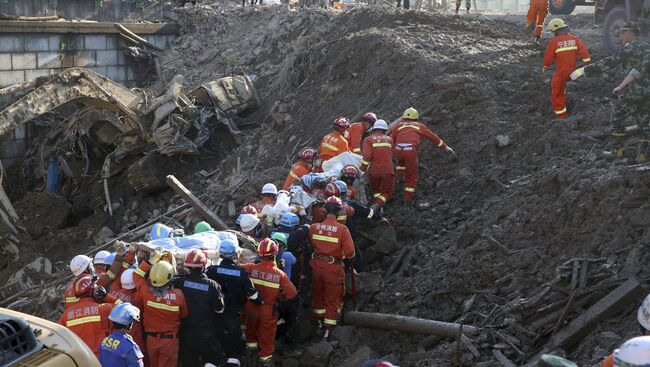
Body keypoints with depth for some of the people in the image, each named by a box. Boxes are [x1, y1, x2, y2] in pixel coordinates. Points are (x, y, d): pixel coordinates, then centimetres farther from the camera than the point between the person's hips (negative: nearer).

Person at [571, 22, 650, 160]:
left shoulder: (629, 48, -7)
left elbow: (608, 63, -11)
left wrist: (583, 70, -11)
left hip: (636, 91, -7)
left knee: (616, 116, 9)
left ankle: (618, 149, 9)